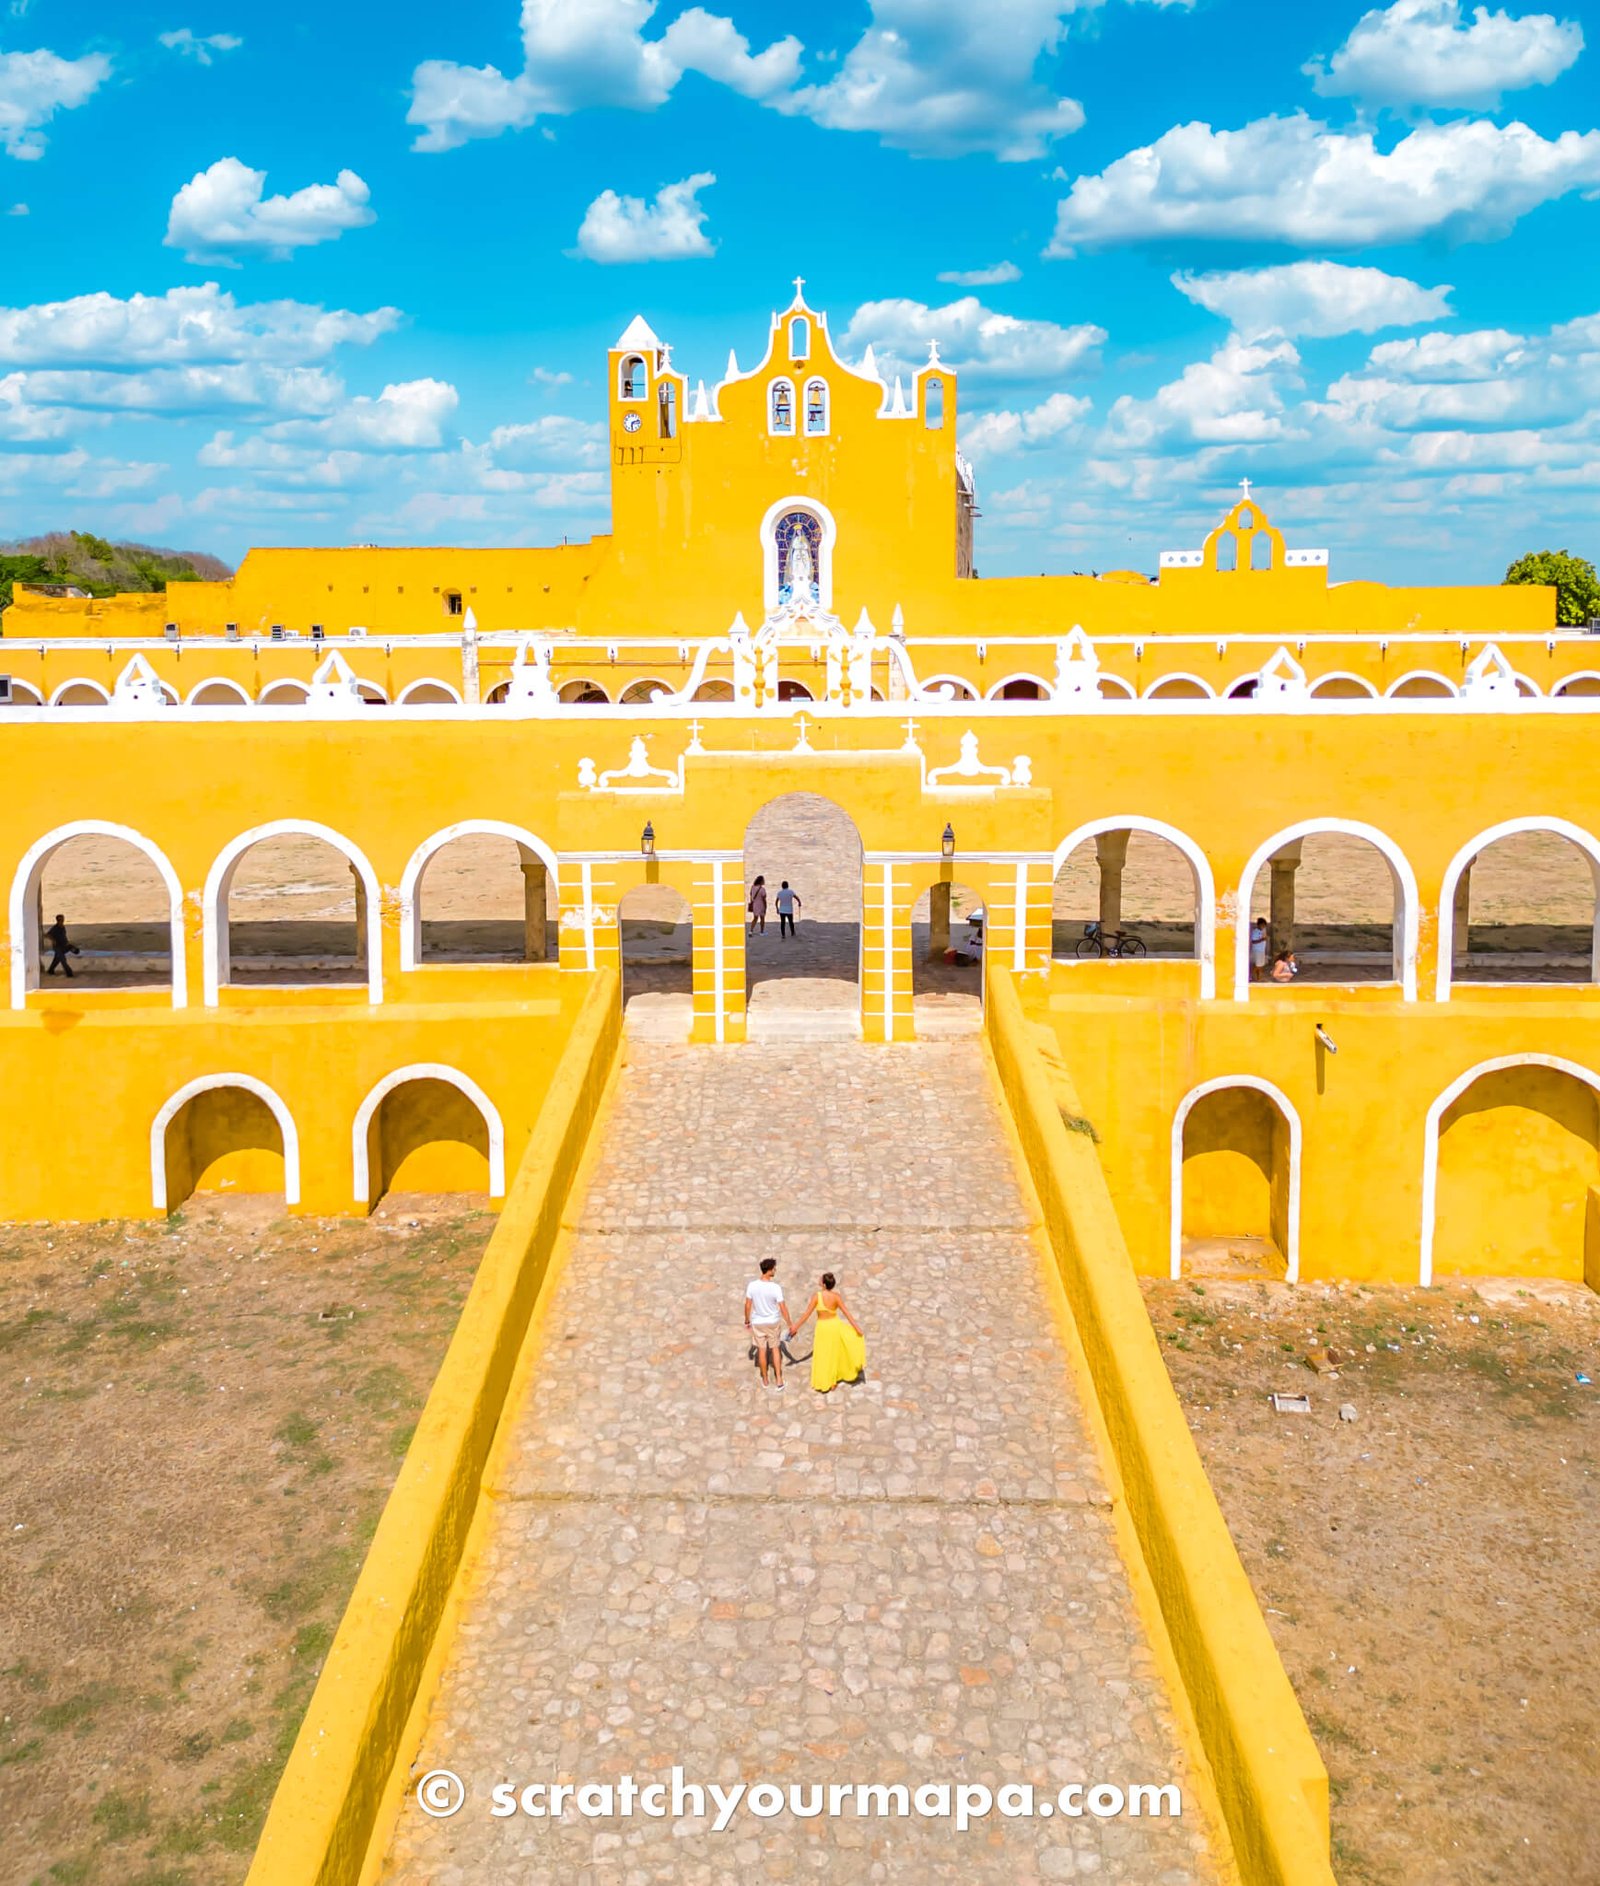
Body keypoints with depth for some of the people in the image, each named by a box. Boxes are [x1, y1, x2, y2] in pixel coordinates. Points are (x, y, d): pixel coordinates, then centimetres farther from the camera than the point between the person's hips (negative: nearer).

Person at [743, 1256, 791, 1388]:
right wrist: (790, 1324, -6)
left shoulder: (752, 1285, -15)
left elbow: (748, 1305, -6)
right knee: (775, 1348, 18)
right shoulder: (776, 1287, -22)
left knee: (762, 1350, 16)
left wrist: (747, 1320, 10)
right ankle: (779, 1379, 19)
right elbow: (783, 1308, -17)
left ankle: (765, 1380, 29)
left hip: (757, 1322, 1)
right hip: (773, 1322, -1)